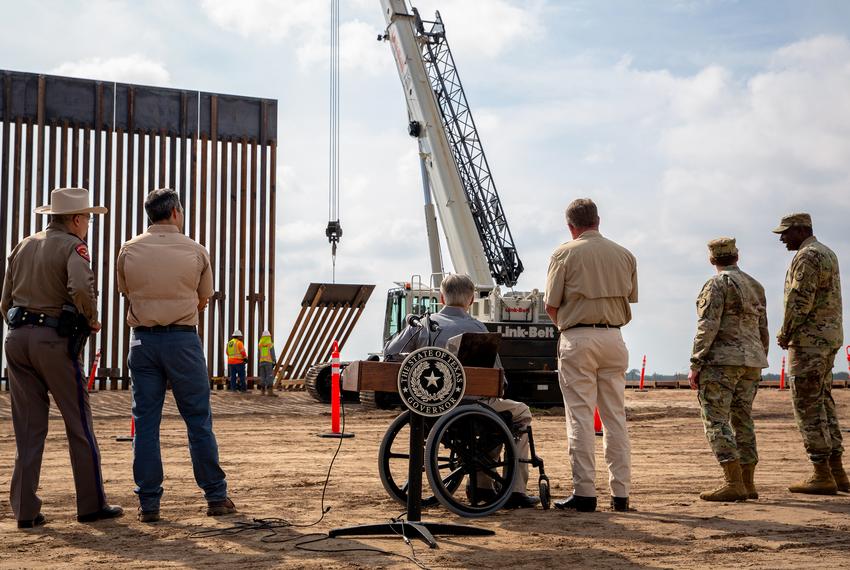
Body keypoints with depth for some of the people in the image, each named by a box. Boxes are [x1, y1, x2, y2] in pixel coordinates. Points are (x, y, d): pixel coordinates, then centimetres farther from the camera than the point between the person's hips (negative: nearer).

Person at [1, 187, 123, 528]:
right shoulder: (72, 247, -5)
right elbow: (81, 288, -25)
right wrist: (92, 320, -8)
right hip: (55, 341, -6)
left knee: (28, 428, 8)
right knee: (79, 425, 4)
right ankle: (92, 505, 9)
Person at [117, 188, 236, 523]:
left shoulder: (129, 251, 3)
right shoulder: (196, 251, 0)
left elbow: (126, 294, 14)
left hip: (143, 340, 2)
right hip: (182, 340, -1)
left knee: (146, 422, 6)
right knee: (199, 419, 6)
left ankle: (149, 503, 7)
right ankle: (216, 497, 12)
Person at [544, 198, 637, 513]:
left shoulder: (565, 253, -3)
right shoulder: (624, 255, 10)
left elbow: (551, 305, -2)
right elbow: (631, 298, 14)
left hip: (578, 340, -4)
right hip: (614, 338, 4)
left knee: (580, 417, -2)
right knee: (616, 418, 8)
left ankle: (584, 492, -3)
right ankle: (620, 493, 9)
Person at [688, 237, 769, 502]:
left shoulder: (717, 284, -7)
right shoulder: (755, 286, 15)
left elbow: (708, 327, -15)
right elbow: (763, 330, 18)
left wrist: (695, 364, -13)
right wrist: (759, 365, 24)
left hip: (722, 360, -8)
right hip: (751, 360, 8)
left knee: (716, 421, -8)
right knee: (742, 421, 12)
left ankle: (734, 484, -15)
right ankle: (747, 484, 11)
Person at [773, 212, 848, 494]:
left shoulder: (807, 256, -13)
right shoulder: (827, 253, 19)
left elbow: (799, 301, -21)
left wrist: (785, 334, -9)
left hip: (809, 339, -10)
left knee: (808, 405, -7)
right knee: (823, 403, 12)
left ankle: (822, 476, -6)